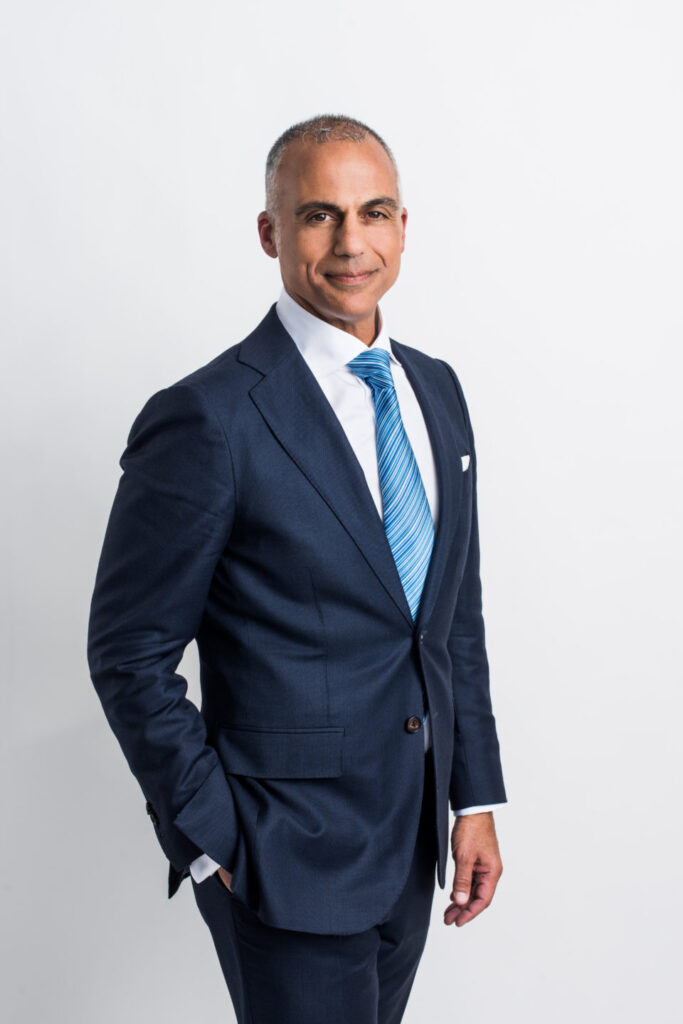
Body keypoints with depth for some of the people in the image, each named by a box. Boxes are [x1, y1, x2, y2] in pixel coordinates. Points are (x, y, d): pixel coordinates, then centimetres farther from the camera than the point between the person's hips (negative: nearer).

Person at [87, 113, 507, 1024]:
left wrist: (476, 796, 8)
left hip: (412, 844, 7)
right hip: (289, 860, -7)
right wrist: (211, 841, -12)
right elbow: (129, 653, -13)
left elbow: (457, 612, 10)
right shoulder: (208, 420, -18)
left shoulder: (436, 390, 5)